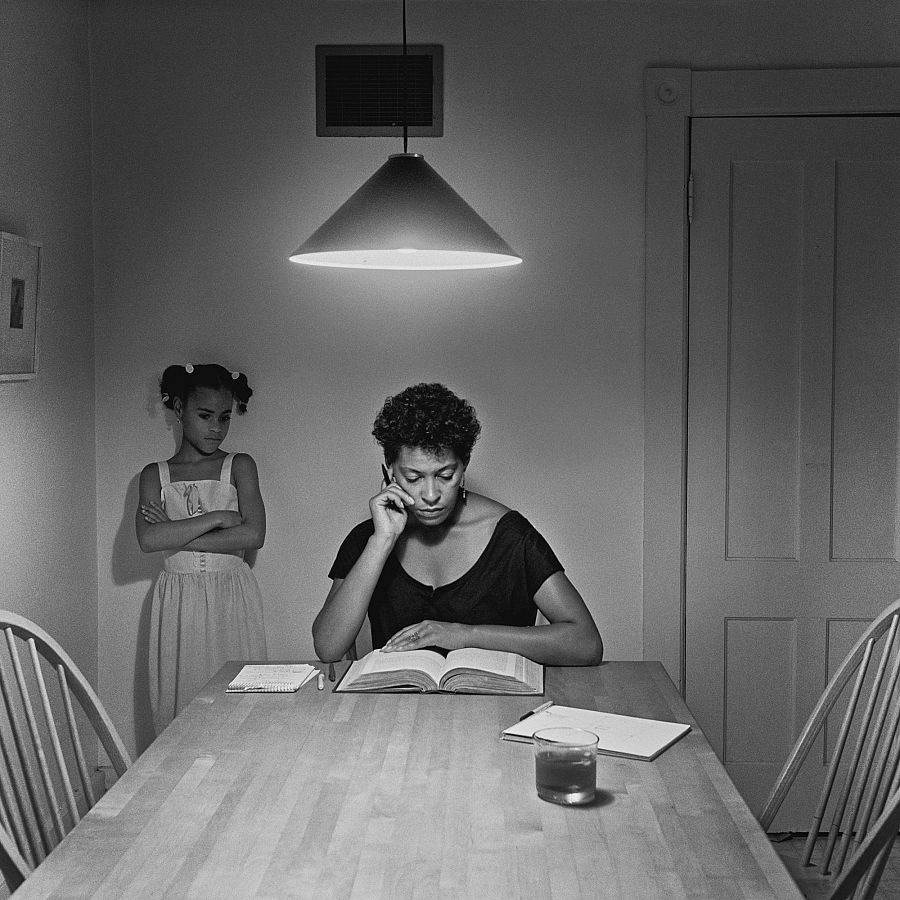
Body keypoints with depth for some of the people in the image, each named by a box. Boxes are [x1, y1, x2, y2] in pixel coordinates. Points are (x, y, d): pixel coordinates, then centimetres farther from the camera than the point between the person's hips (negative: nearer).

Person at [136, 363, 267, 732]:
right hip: (179, 602, 1)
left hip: (232, 600, -1)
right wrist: (217, 517, -12)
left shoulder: (240, 466, 5)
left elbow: (253, 535, -10)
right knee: (179, 700, 2)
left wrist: (176, 535, -9)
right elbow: (148, 539, -9)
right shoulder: (155, 475, 8)